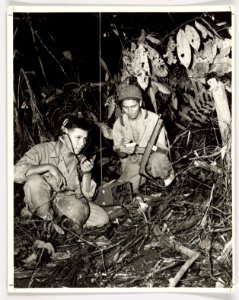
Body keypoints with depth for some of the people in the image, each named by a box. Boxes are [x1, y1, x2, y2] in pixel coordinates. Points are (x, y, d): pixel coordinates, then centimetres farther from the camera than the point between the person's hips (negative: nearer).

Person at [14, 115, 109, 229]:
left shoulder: (81, 160, 0)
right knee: (34, 181, -35)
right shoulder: (43, 150, -14)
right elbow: (16, 173, -29)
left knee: (102, 218, -18)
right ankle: (46, 220, -12)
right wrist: (49, 167, -30)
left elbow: (87, 194, -2)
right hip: (41, 203, -3)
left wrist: (86, 173, -19)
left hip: (68, 201, 3)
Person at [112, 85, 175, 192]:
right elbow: (120, 154, 3)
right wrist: (123, 151, -23)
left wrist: (138, 149, -30)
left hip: (151, 159, -3)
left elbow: (163, 149, -16)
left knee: (158, 159, -38)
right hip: (132, 163, 3)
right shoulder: (118, 124, -5)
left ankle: (168, 174, -2)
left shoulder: (154, 119, -14)